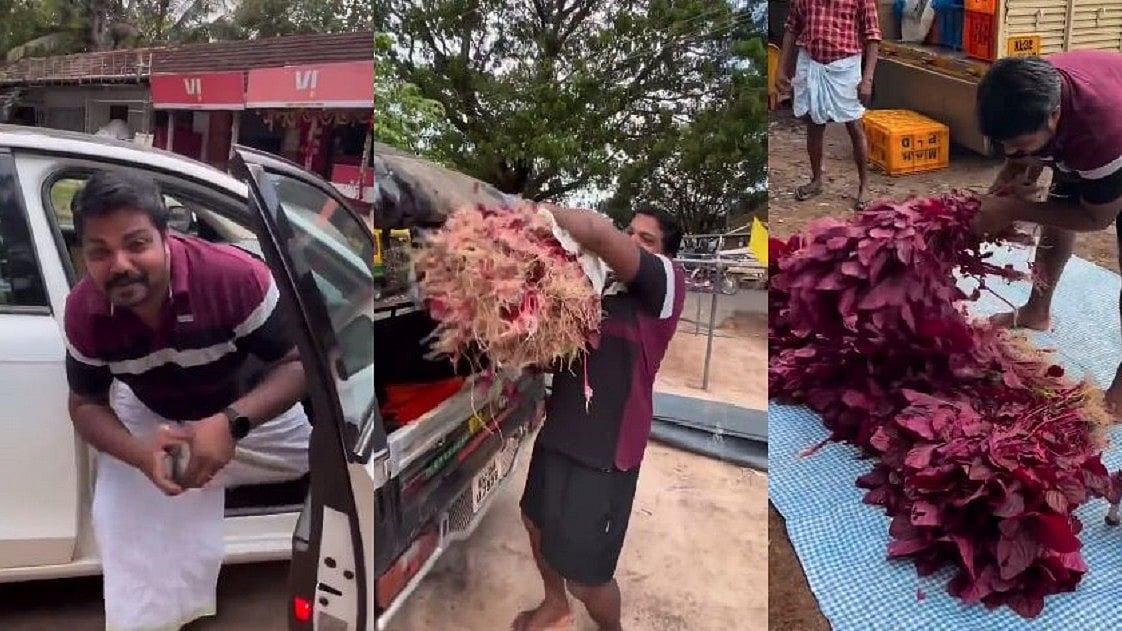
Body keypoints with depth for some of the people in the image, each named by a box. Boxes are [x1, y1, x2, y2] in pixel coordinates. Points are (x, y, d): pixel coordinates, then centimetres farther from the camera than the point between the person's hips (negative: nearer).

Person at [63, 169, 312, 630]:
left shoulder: (236, 276, -38)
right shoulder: (83, 309, -25)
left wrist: (231, 424, -46)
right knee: (125, 522, -9)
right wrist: (139, 453, -34)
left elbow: (300, 362, -30)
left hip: (248, 405, -1)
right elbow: (86, 404, -11)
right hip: (147, 416, 2)